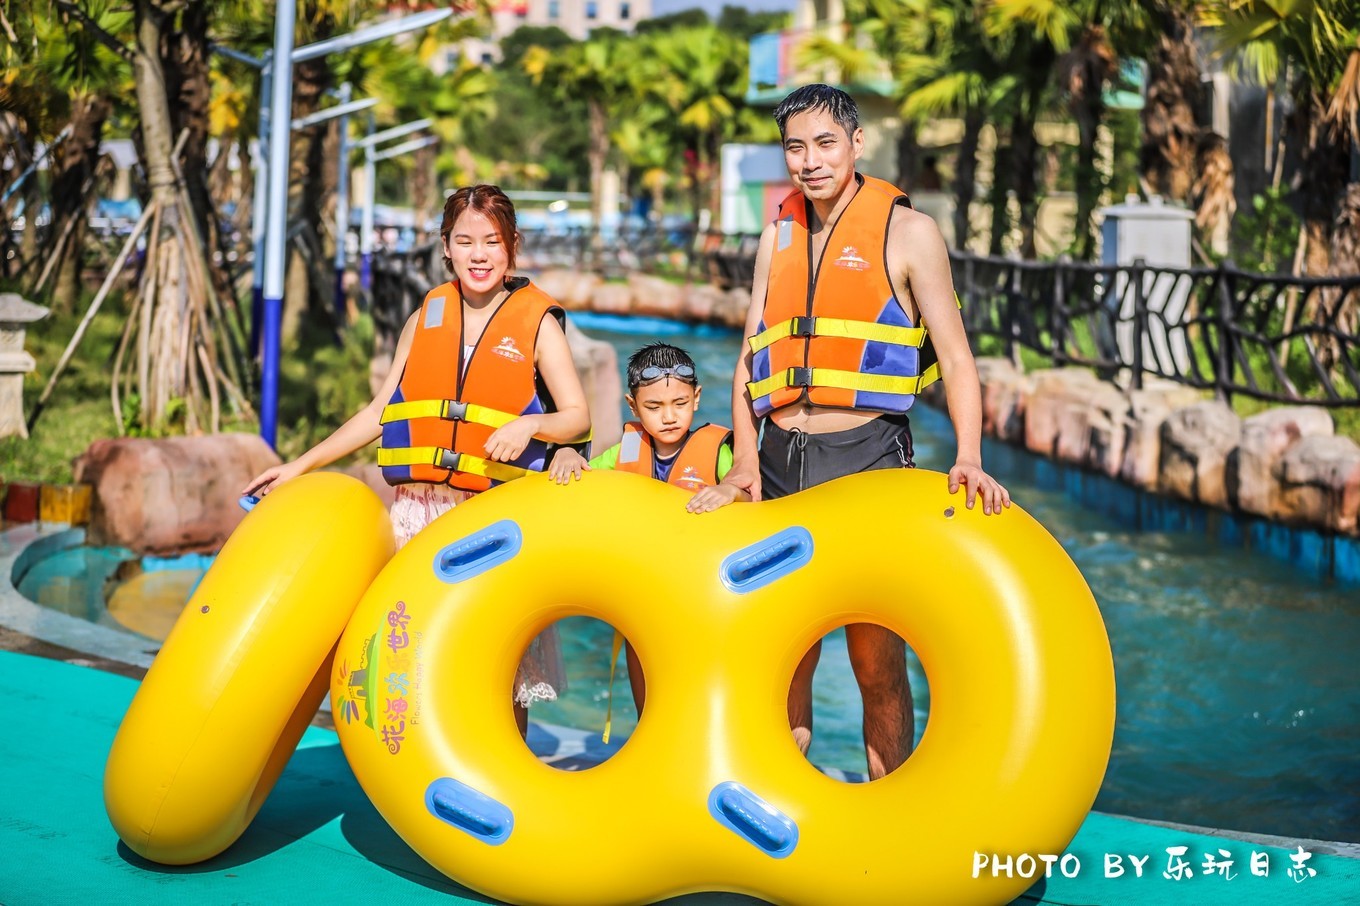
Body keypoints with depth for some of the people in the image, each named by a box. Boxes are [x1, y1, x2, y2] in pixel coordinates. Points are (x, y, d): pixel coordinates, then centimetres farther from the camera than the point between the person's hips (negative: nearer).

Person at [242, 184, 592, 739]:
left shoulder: (536, 321, 3)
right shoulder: (426, 317, 12)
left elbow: (578, 417, -3)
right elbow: (380, 412, 16)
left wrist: (527, 425, -23)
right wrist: (300, 465, 13)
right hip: (418, 512, 3)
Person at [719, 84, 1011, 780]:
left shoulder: (906, 231, 0)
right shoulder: (779, 234, 13)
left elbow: (955, 358, -3)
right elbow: (750, 360, 13)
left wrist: (968, 459, -17)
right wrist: (746, 460, 0)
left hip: (864, 456, -4)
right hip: (779, 459, 4)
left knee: (875, 656, -1)